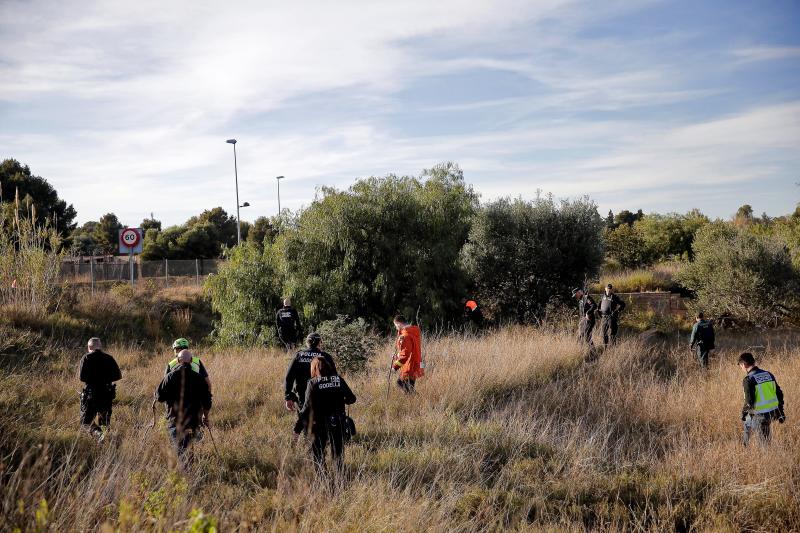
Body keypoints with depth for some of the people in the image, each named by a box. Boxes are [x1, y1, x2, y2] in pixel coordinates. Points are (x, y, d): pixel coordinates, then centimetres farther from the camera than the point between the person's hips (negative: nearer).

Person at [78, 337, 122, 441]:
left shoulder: (86, 358, -4)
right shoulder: (109, 358, 6)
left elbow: (82, 377, -12)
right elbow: (118, 375, 3)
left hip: (91, 394, -4)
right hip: (107, 395, 4)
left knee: (86, 421, 0)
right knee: (104, 422, 19)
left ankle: (98, 434, -26)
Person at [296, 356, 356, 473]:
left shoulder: (313, 382, -7)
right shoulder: (339, 379, 1)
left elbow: (308, 406, -11)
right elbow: (351, 398, 2)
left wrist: (298, 428, -9)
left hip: (320, 422, -2)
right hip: (338, 421, 2)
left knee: (318, 450, 13)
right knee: (338, 449, 15)